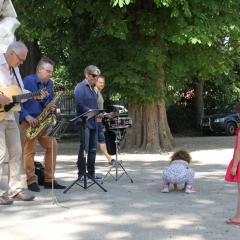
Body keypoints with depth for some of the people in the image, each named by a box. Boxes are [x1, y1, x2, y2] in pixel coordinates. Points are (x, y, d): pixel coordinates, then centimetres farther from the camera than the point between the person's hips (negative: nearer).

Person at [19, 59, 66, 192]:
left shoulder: (50, 84, 11)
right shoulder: (28, 81, -8)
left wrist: (51, 107, -4)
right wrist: (27, 116, -19)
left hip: (44, 121, 7)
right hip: (29, 121, -7)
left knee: (53, 146, 4)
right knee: (30, 150, -8)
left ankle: (49, 180, 10)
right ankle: (31, 181, -1)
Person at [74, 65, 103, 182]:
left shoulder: (92, 89, 19)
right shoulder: (80, 87, -8)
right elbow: (79, 105, -18)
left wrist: (100, 113, 4)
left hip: (93, 123, 9)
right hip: (84, 122, -9)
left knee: (93, 148, 10)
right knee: (84, 148, -8)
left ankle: (91, 173, 18)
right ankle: (81, 175, -3)